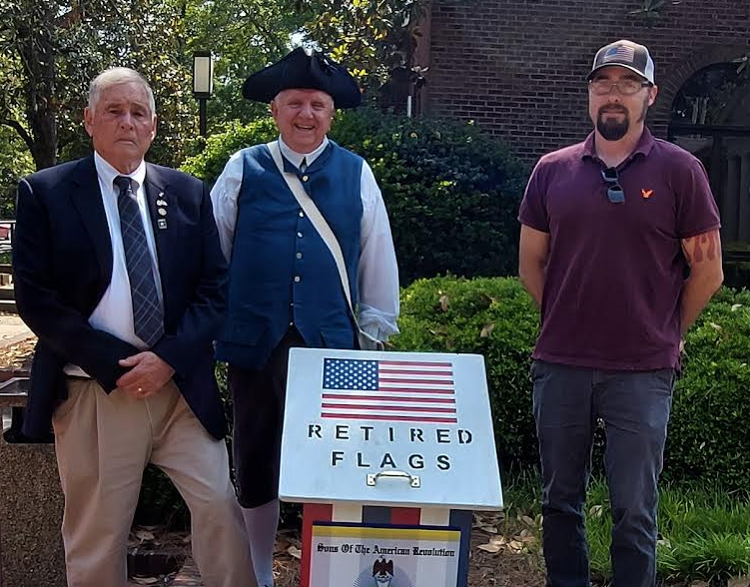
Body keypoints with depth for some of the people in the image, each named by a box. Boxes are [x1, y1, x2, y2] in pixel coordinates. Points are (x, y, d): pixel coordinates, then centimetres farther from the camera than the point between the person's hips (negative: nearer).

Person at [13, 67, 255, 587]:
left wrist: (170, 357, -10)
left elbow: (214, 287, 5)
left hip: (181, 383, 2)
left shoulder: (189, 193, 8)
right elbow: (34, 297, -5)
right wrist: (113, 363, -12)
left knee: (219, 504, 1)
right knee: (96, 531, 9)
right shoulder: (44, 193, 0)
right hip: (92, 392, -1)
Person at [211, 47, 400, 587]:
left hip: (331, 343, -1)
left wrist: (376, 329, 9)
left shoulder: (356, 174, 6)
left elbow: (378, 259, 9)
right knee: (254, 463, 13)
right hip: (254, 341, 1)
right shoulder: (243, 170, 5)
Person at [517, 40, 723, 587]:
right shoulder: (553, 170, 5)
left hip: (642, 372, -2)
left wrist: (664, 334, 7)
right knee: (560, 501, 13)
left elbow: (707, 270, 2)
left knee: (635, 511, 5)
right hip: (560, 366, 3)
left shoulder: (679, 170, -2)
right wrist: (568, 322, 10)